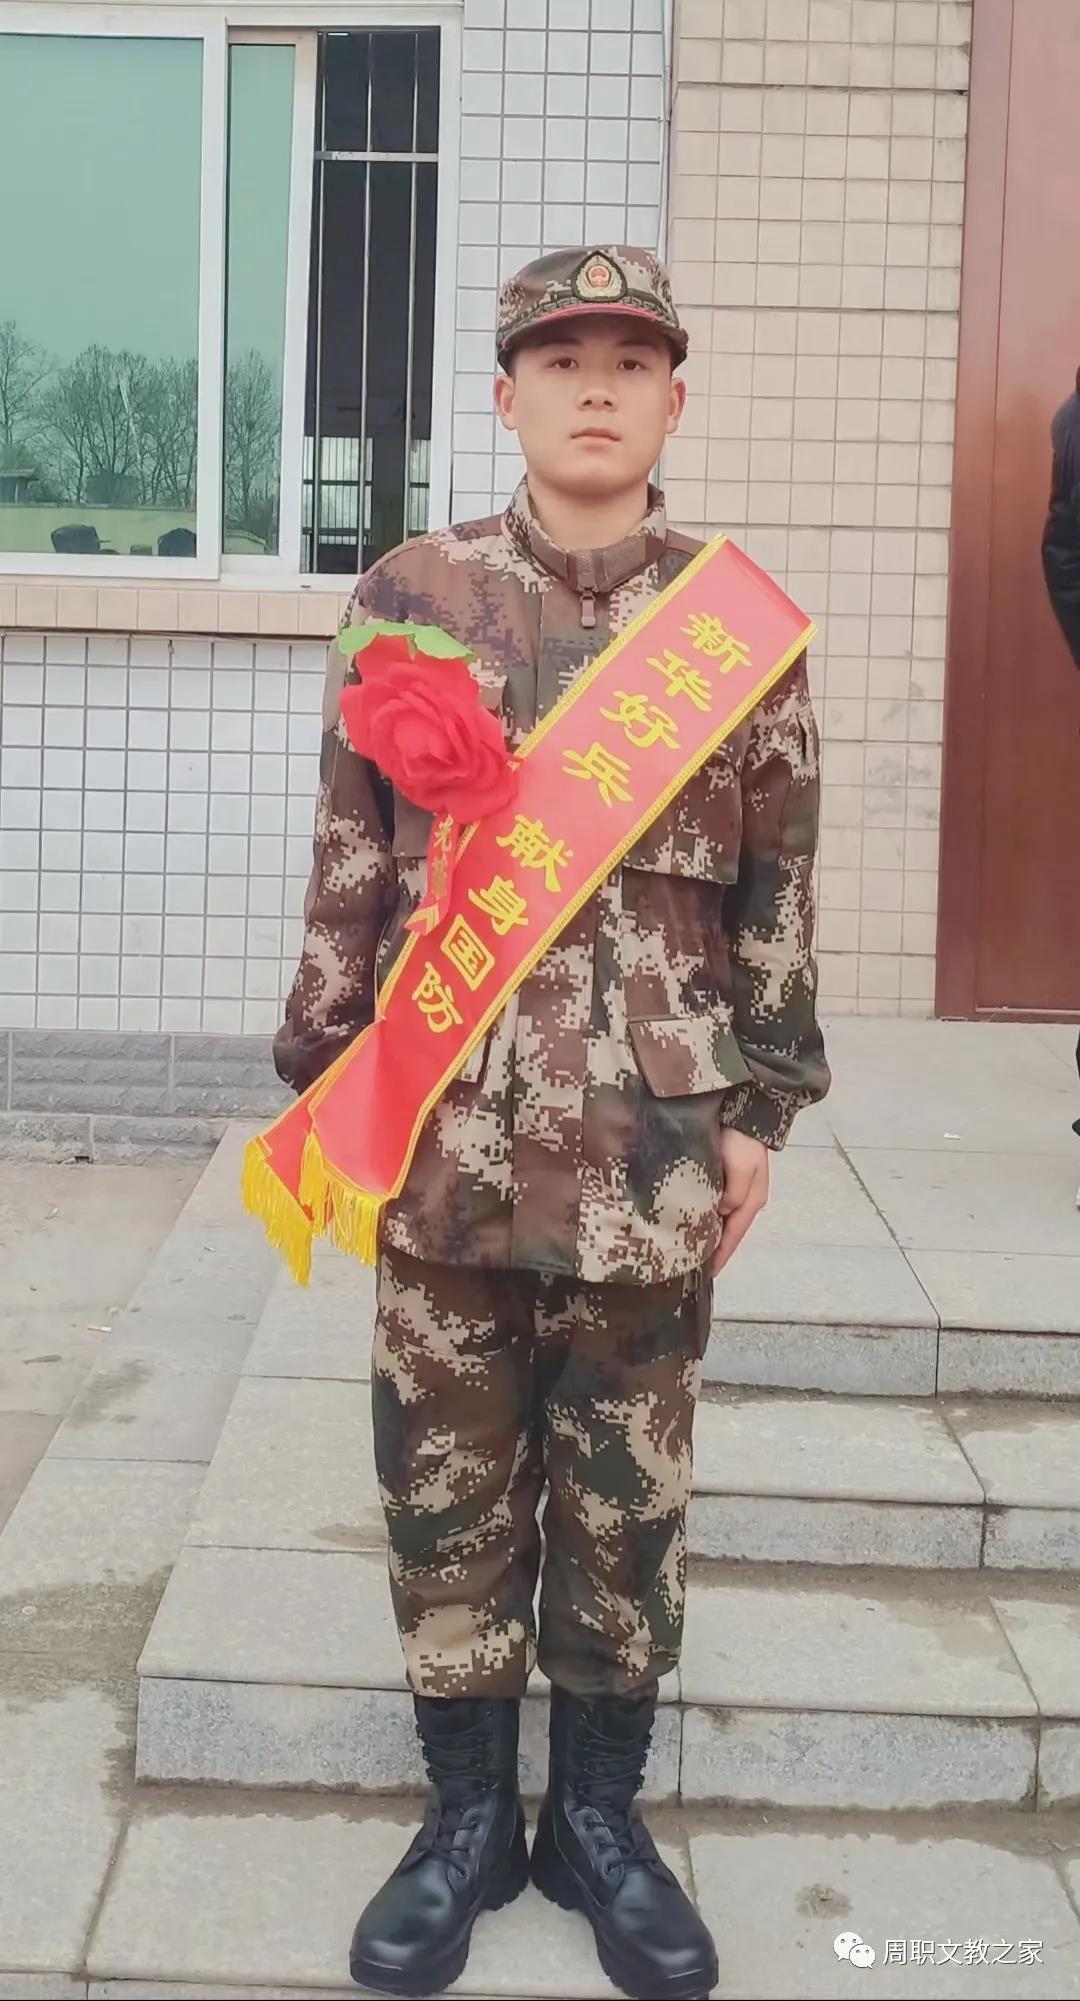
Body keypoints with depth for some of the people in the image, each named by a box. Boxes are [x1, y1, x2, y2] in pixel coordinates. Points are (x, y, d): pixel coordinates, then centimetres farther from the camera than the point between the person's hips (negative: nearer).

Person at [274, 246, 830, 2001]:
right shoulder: (407, 598, 2)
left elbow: (778, 887, 5)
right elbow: (351, 862, 4)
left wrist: (760, 1109, 2)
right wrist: (327, 1080, 2)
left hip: (653, 1144, 0)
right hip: (445, 1129, 0)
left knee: (627, 1496, 11)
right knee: (448, 1481, 10)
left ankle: (600, 1812, 30)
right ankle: (468, 1811, 29)